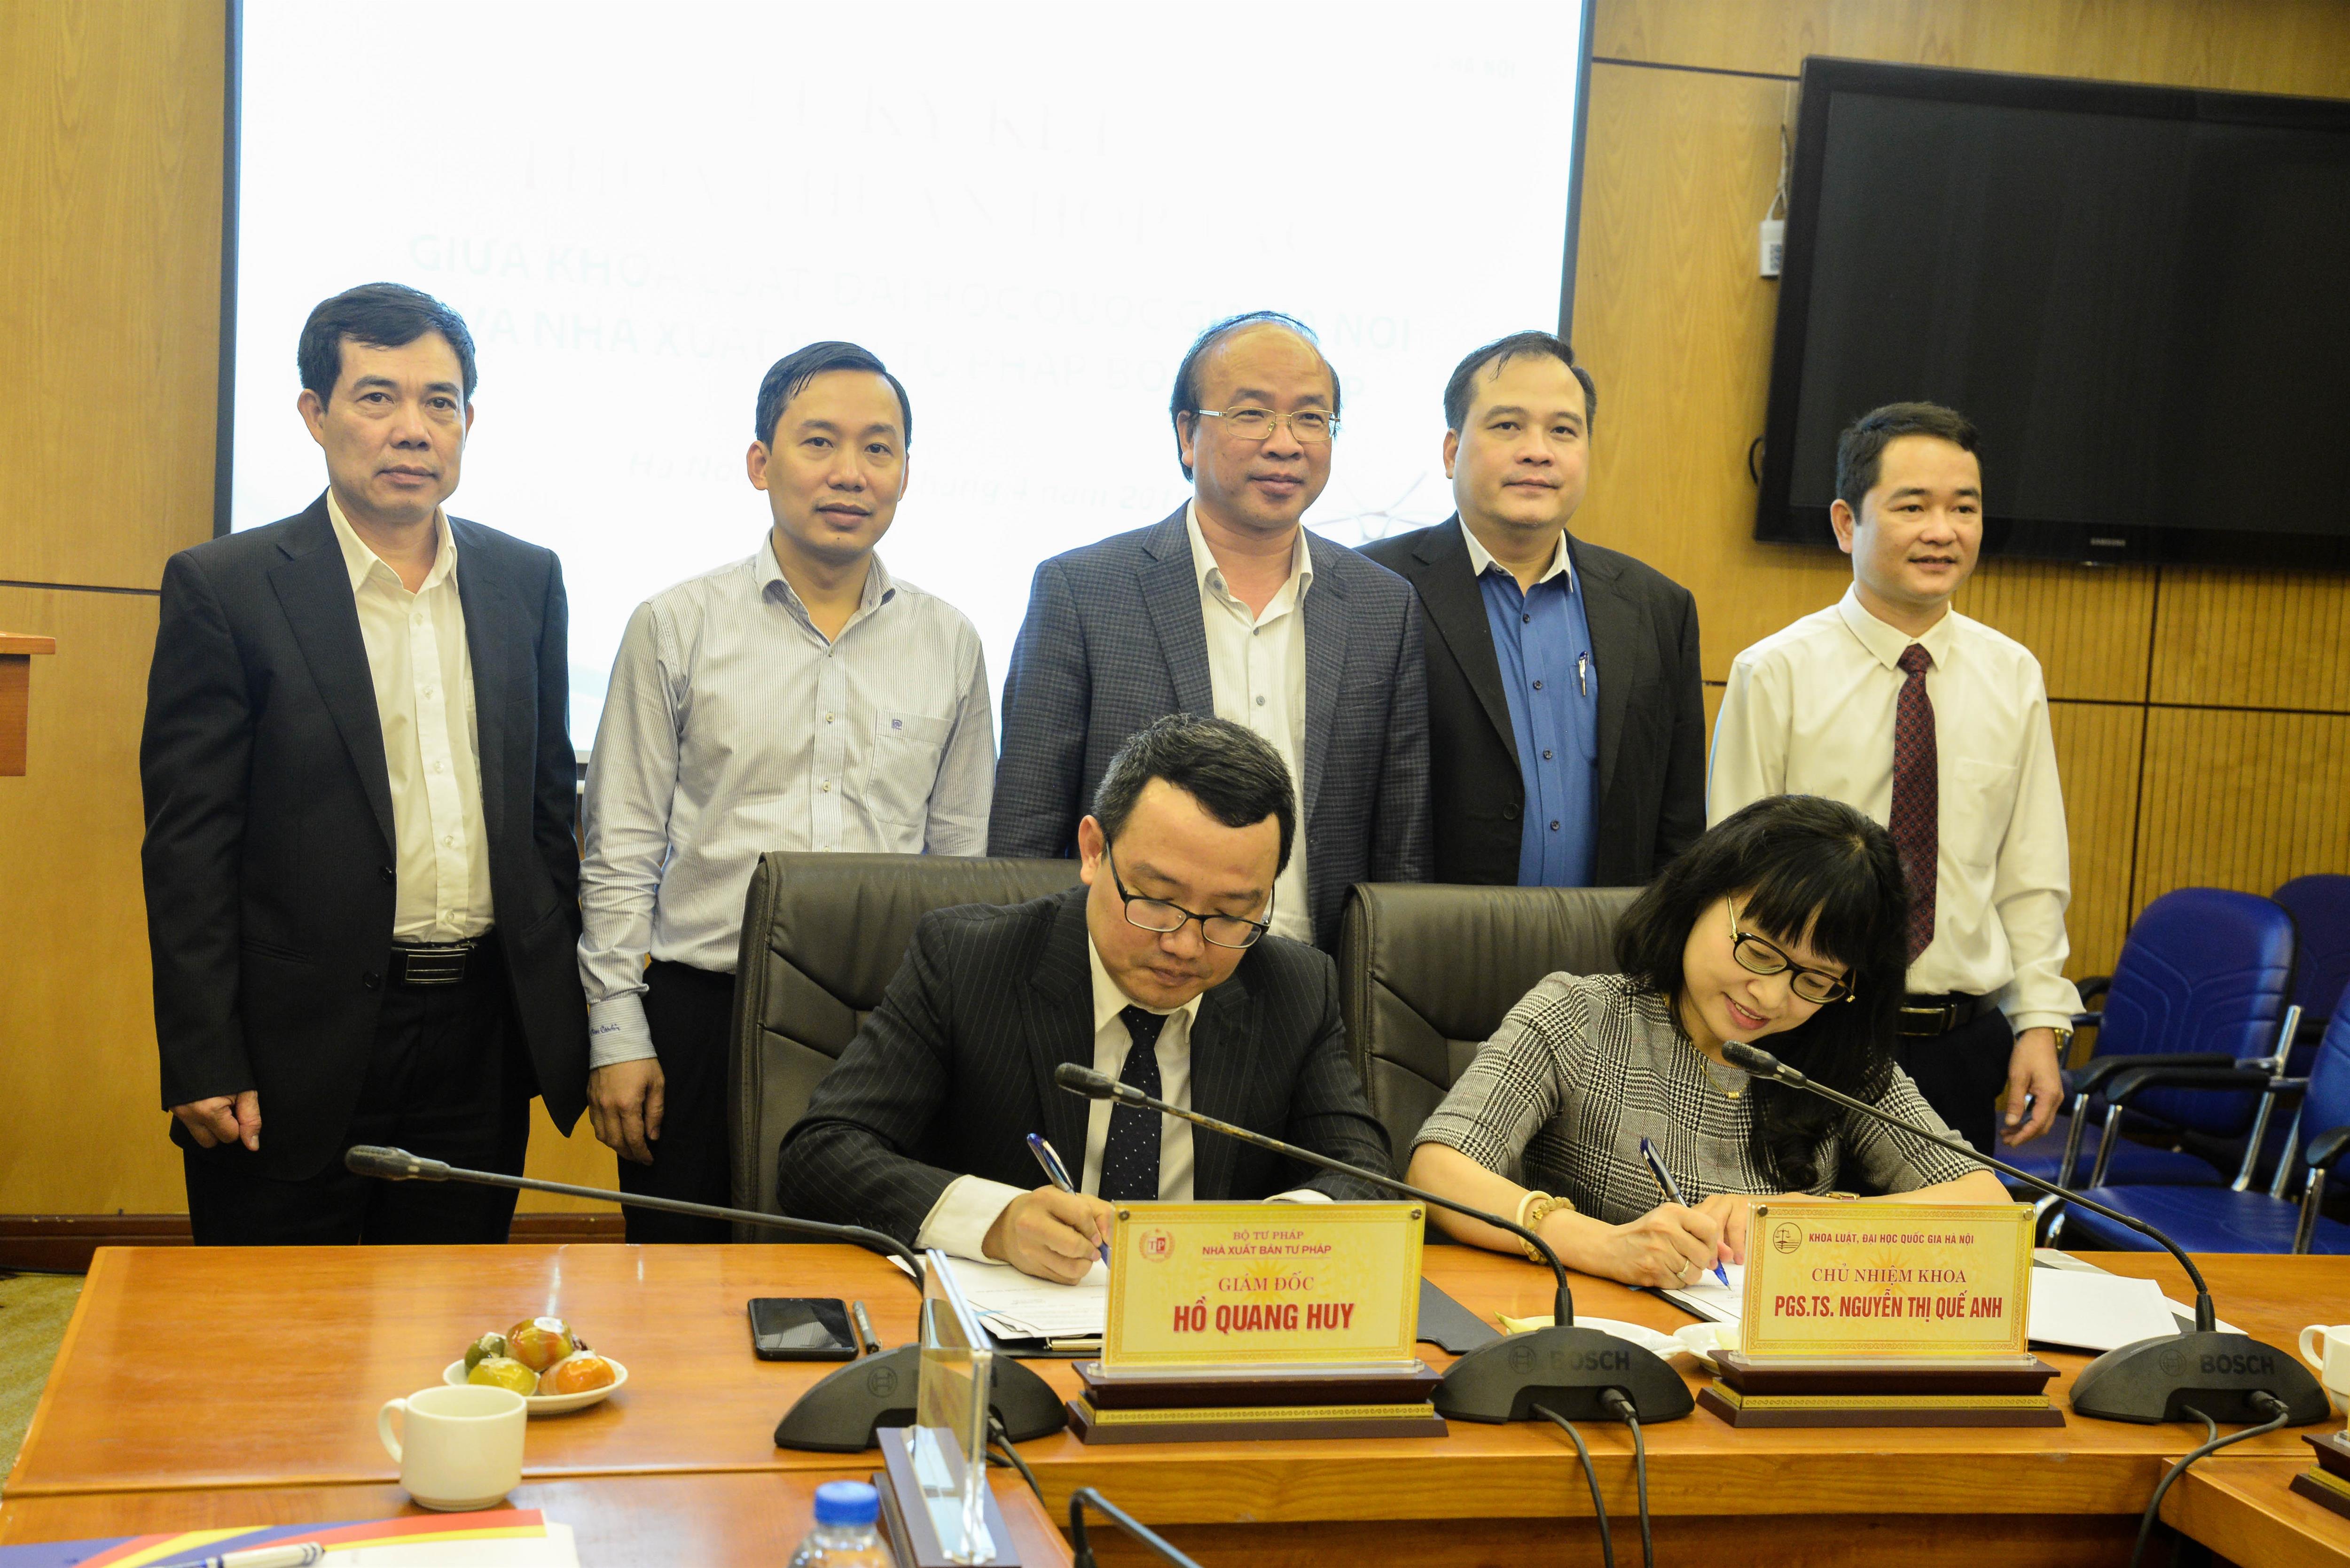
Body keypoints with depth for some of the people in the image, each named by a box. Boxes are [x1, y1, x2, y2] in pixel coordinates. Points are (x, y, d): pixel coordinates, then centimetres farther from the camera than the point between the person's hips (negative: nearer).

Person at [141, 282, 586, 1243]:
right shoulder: (223, 589, -5)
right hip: (298, 1056, -3)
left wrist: (564, 1010, 10)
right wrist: (203, 1067, -11)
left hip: (481, 1044, 4)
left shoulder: (526, 582, 8)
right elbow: (187, 846, -7)